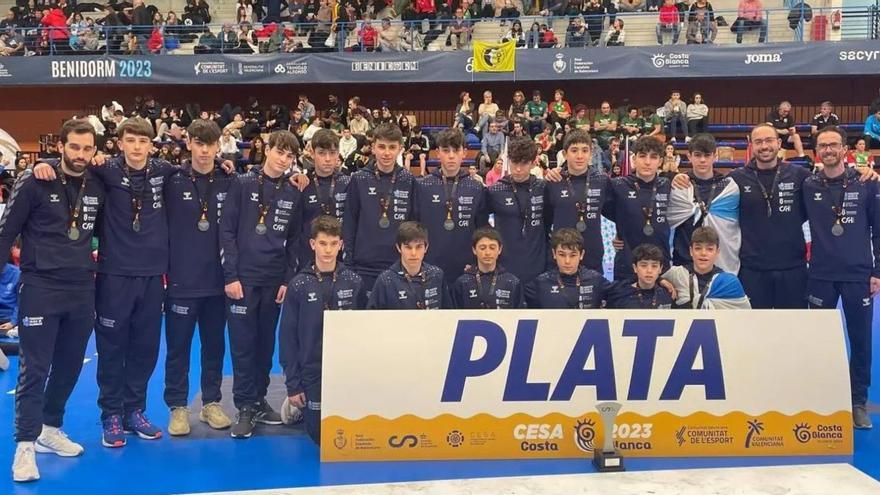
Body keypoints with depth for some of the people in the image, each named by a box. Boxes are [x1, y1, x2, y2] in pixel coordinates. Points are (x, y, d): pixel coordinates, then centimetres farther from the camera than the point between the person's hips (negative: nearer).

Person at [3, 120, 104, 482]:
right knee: (34, 369, -2)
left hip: (82, 289, 5)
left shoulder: (98, 186, 4)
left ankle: (50, 430, 30)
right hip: (41, 288, -5)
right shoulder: (34, 182, -9)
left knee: (69, 367, 13)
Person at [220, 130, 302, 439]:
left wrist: (288, 280, 1)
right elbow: (227, 231, -5)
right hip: (242, 278, -3)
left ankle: (259, 400, 23)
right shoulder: (242, 185, -2)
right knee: (243, 345, 0)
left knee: (266, 344, 11)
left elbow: (294, 240, 9)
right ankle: (244, 407, 9)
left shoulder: (293, 194, 8)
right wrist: (231, 275, -11)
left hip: (274, 282, 3)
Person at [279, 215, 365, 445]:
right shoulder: (299, 285, -7)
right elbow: (288, 337, -5)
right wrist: (292, 384, -7)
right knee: (321, 435, 4)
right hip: (313, 372, -2)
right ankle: (300, 405, 33)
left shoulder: (354, 282, -2)